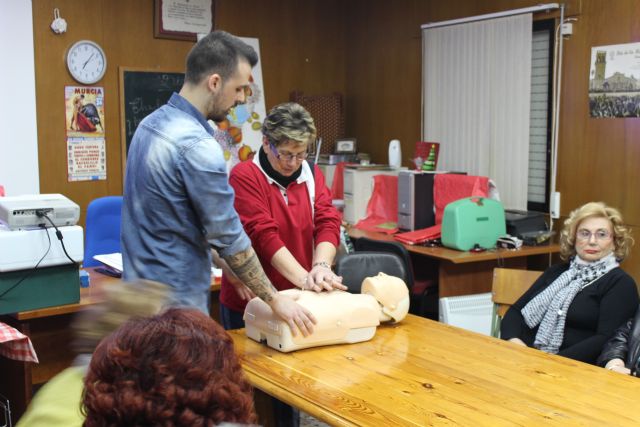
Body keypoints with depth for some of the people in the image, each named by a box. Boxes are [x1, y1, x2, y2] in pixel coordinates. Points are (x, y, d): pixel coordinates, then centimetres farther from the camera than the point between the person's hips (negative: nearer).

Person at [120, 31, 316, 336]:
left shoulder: (152, 122, 6)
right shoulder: (197, 146, -23)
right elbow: (229, 238, -19)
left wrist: (229, 274, 17)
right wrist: (275, 300, -8)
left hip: (141, 286, 9)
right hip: (174, 298, -9)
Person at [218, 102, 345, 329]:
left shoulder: (312, 174, 4)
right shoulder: (244, 176, -13)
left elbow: (327, 222, -7)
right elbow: (264, 235, -22)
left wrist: (321, 266, -26)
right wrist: (304, 278, -29)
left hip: (299, 299, 5)